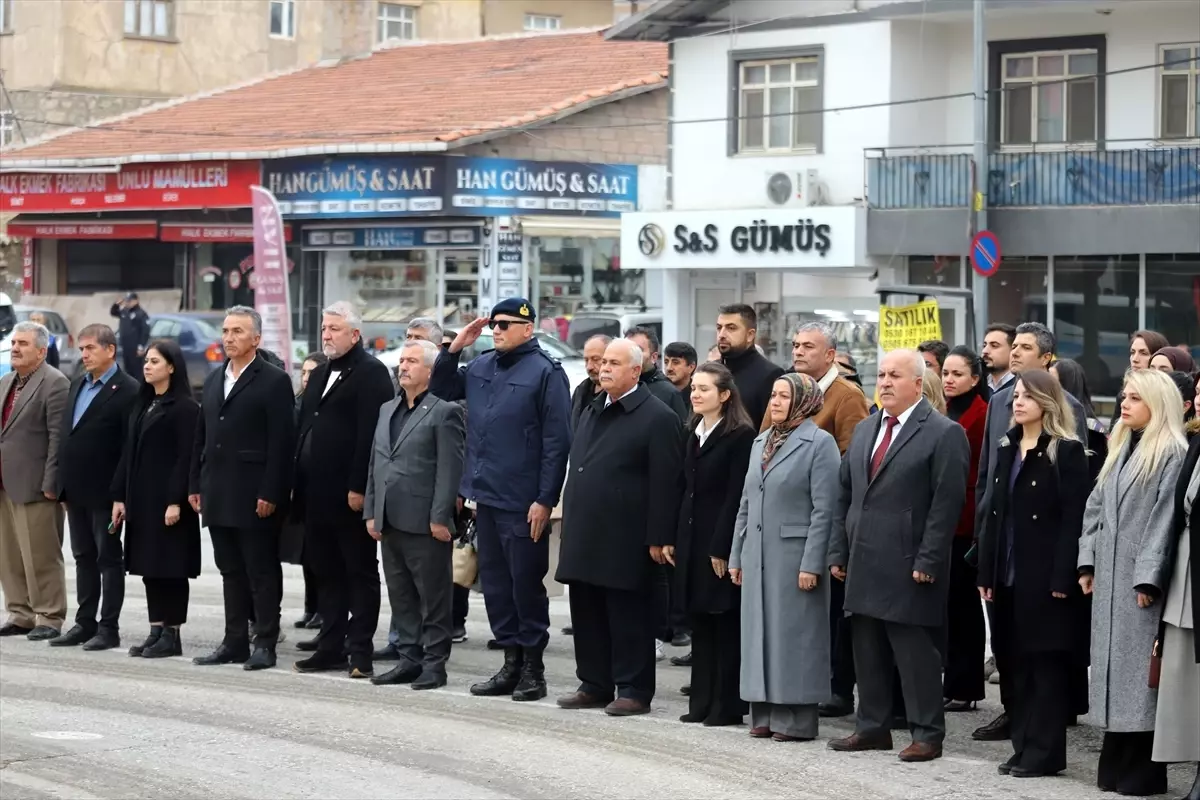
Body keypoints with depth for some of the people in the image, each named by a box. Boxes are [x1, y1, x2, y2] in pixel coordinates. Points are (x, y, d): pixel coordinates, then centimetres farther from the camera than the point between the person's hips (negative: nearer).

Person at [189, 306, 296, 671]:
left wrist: (270, 494, -16)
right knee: (230, 571, 11)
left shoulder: (274, 381, -5)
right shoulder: (213, 381, 16)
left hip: (254, 497, -7)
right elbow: (201, 438, 18)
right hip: (219, 497, 7)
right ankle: (234, 642, 15)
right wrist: (195, 486, 11)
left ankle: (265, 644, 3)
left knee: (262, 571, -2)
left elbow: (281, 442, -11)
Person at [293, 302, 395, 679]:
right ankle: (331, 645, 17)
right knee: (326, 573, 12)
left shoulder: (371, 373, -9)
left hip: (350, 495, -8)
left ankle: (360, 651, 2)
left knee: (360, 573, -1)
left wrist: (359, 487, -22)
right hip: (316, 493, 9)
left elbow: (370, 434, -17)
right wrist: (299, 484, 12)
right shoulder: (321, 374, 19)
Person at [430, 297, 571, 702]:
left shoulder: (545, 372, -9)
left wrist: (545, 500, -16)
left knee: (525, 582, 0)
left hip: (522, 503, -7)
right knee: (494, 582, 11)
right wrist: (454, 349, 7)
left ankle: (532, 666, 10)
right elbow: (441, 389, 24)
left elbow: (556, 440, -12)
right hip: (486, 496, 7)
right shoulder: (481, 366, 11)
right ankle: (511, 661, 20)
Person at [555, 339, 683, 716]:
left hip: (624, 540, -8)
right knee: (587, 614, 12)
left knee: (628, 617, -1)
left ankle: (633, 691, 6)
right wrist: (571, 524, 18)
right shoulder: (592, 412, 17)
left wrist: (658, 539, -16)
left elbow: (665, 483, -12)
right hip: (585, 536, 8)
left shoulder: (657, 418, -9)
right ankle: (595, 684, 21)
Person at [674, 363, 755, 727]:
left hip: (722, 541, -8)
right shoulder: (693, 434, 14)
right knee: (699, 622, 9)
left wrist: (721, 548, -16)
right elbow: (687, 489, 14)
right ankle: (702, 701, 14)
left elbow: (736, 496, -14)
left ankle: (728, 704, 3)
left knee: (726, 624, -2)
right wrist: (675, 539, 8)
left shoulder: (740, 436, -10)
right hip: (692, 540, 8)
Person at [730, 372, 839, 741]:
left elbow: (824, 509, -12)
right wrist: (736, 556, 14)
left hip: (794, 555, -7)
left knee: (793, 633, -3)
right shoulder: (761, 442, 15)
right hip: (757, 556, 7)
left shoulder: (819, 443, -7)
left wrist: (811, 564, -17)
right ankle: (764, 714, 15)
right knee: (759, 633, 8)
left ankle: (796, 720, 2)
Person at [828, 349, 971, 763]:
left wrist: (927, 562, -16)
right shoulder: (864, 430, 16)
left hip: (908, 569, -7)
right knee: (868, 651, 12)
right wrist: (839, 551, 11)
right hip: (864, 566, 7)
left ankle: (927, 734, 3)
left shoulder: (944, 434, -7)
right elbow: (846, 494, 18)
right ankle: (872, 727, 21)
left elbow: (947, 504, -12)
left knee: (916, 652, -4)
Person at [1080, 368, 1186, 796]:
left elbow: (1164, 519, -15)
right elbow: (1096, 507, 16)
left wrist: (1149, 578, -18)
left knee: (1139, 667, -6)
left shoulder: (1173, 454, -10)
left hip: (1140, 582, -8)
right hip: (1109, 578, 8)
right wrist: (1087, 563, 8)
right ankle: (1117, 762, 15)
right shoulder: (1120, 450, 17)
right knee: (1114, 664, 10)